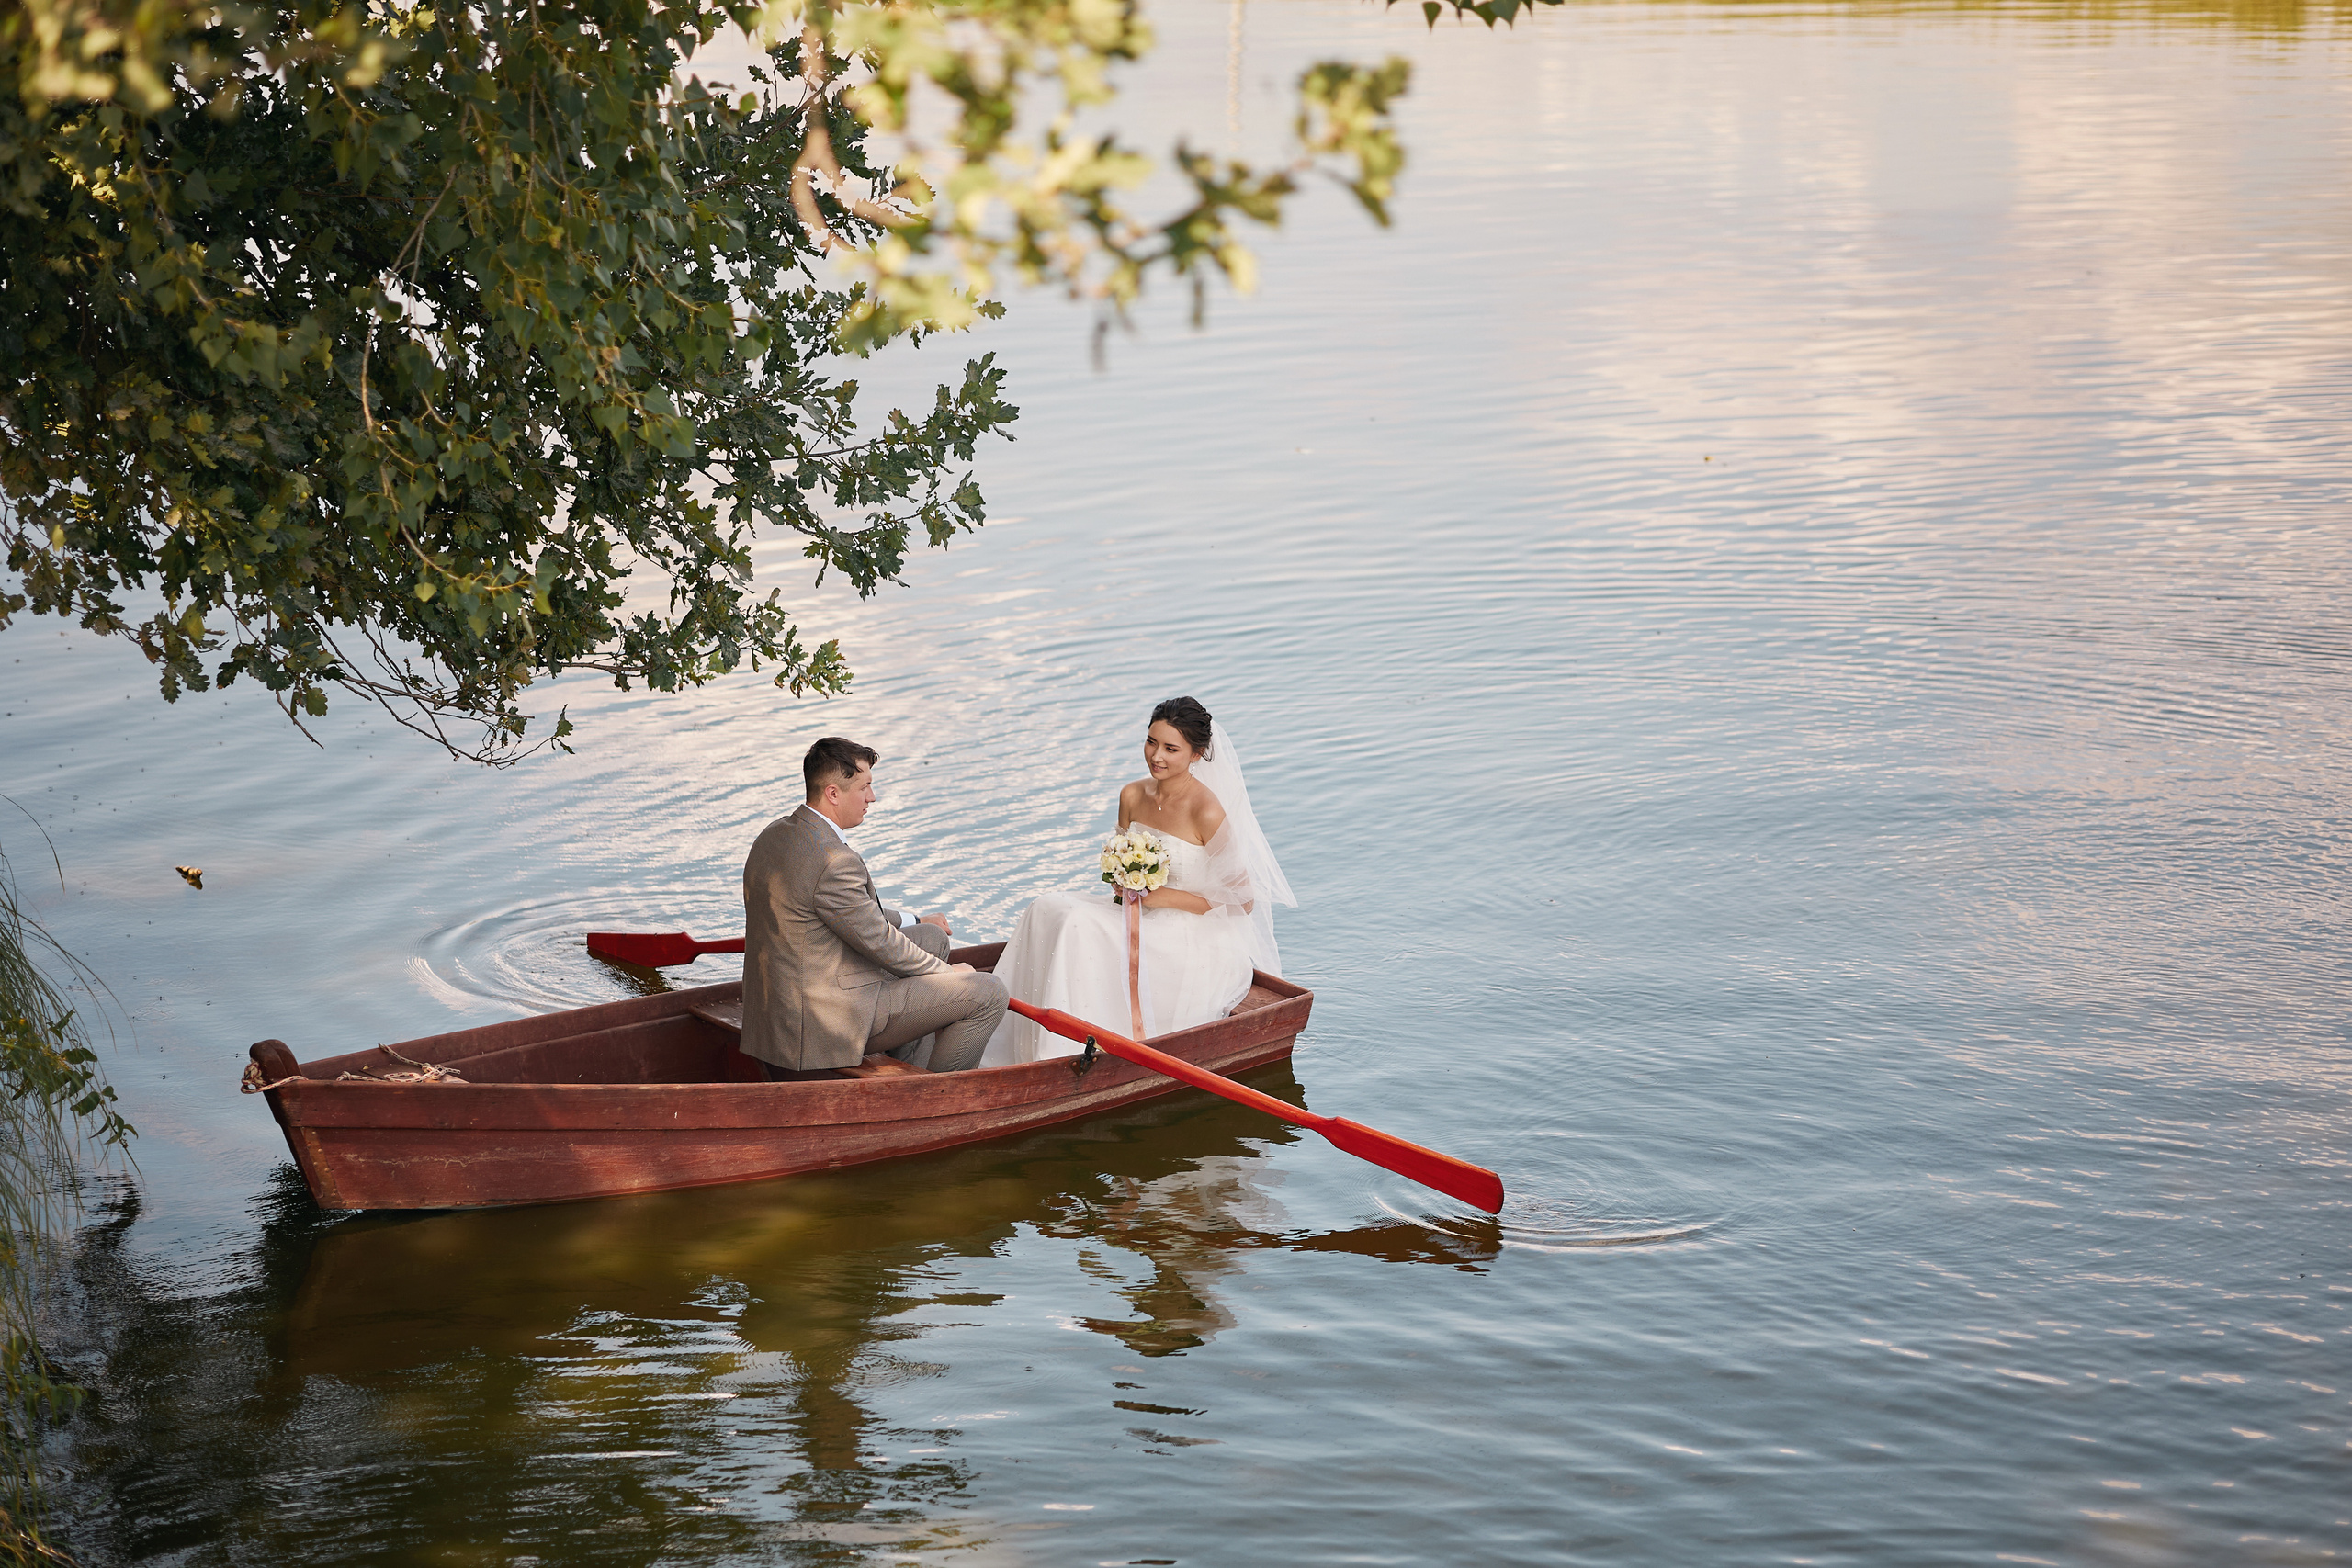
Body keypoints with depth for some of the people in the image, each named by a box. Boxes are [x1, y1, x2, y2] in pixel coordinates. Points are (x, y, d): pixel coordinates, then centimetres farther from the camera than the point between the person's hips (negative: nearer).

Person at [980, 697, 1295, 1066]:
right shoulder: (1133, 796, 4)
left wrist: (1165, 897, -16)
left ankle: (1071, 1053, -22)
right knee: (1048, 909, -14)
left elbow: (1243, 901, -13)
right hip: (1144, 923, 7)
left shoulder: (1207, 812, -17)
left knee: (1080, 926, -26)